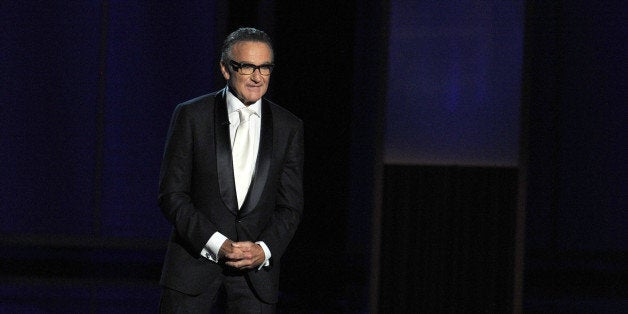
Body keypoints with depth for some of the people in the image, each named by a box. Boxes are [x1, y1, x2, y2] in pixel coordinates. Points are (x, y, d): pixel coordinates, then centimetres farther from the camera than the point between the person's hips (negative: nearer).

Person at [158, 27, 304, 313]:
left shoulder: (289, 127, 7)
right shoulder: (190, 116, 0)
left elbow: (290, 205, 9)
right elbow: (171, 195, -3)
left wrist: (264, 249, -9)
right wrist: (216, 244, -14)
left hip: (257, 264, 2)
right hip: (195, 258, -2)